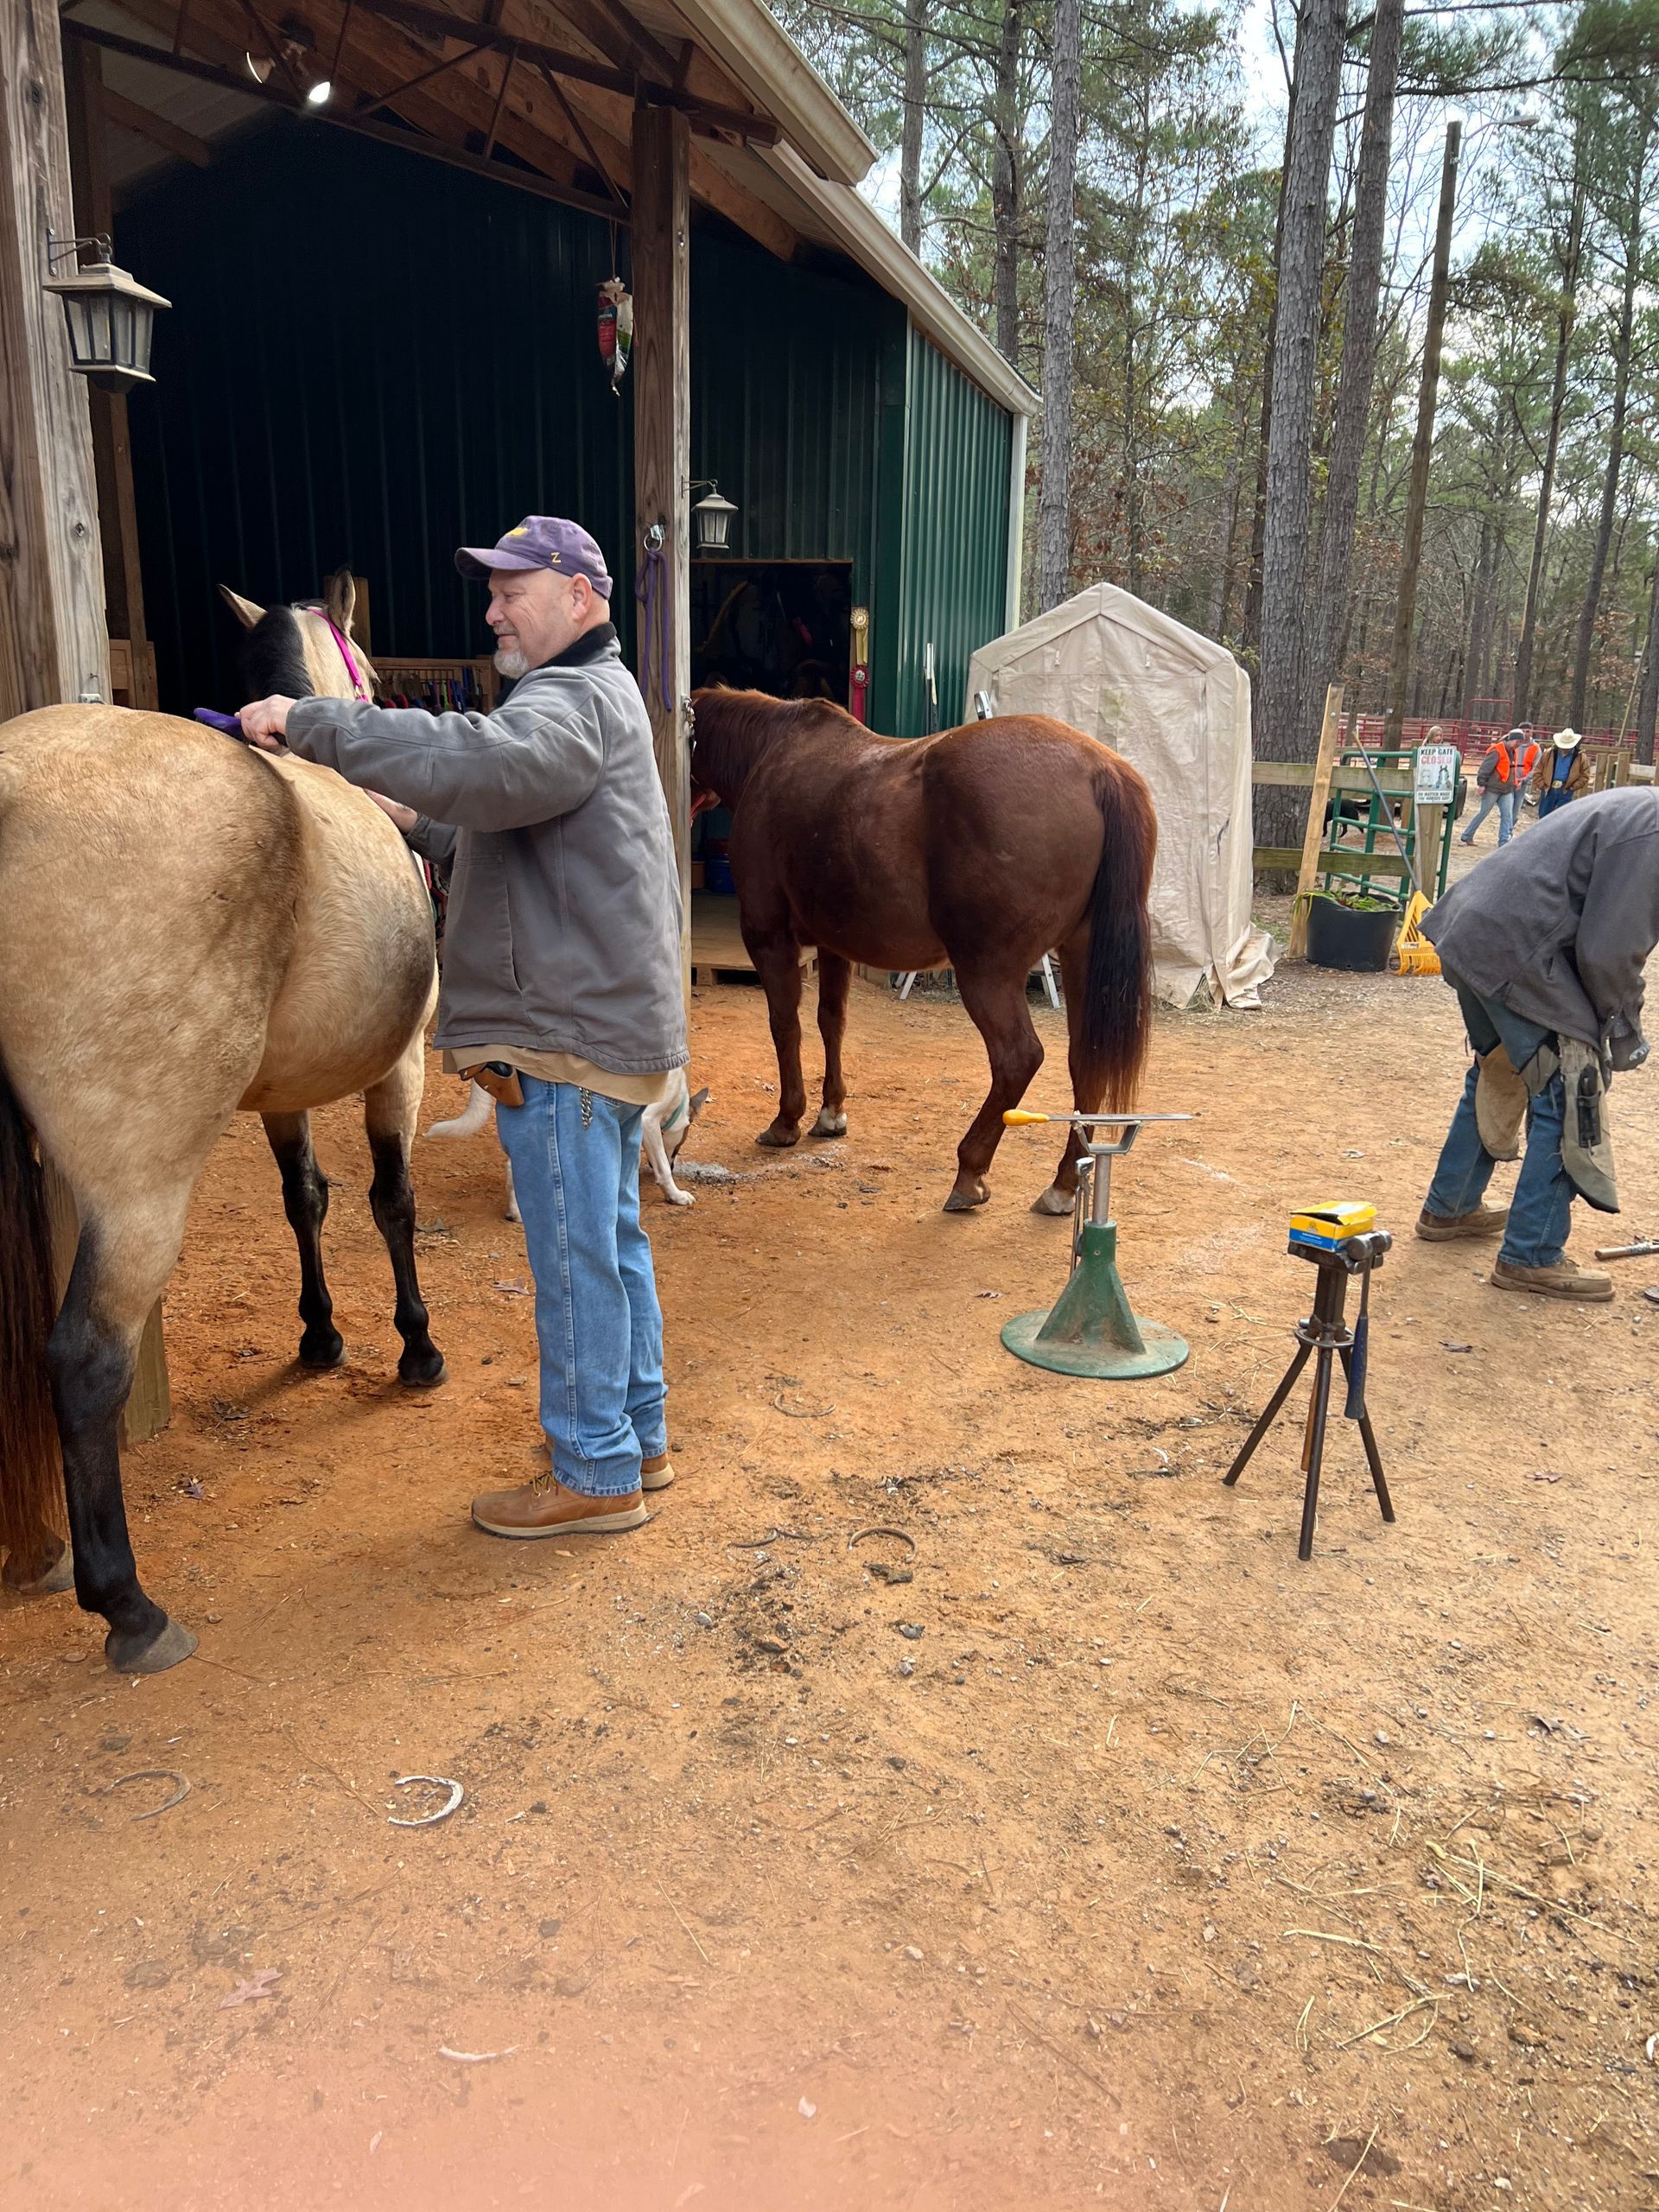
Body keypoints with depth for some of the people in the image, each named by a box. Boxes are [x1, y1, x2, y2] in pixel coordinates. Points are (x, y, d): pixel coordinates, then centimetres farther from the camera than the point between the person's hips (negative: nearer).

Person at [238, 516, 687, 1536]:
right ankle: (639, 1438, 30)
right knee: (613, 1242, 17)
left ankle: (597, 1474, 11)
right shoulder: (591, 696, 21)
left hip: (564, 1035, -11)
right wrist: (418, 823, 14)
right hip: (608, 1022, 11)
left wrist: (312, 722, -29)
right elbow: (505, 827, 27)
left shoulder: (578, 701, -14)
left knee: (575, 1258, -1)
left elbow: (481, 764, -35)